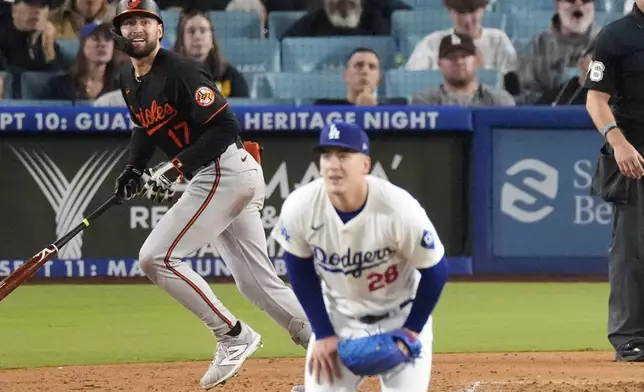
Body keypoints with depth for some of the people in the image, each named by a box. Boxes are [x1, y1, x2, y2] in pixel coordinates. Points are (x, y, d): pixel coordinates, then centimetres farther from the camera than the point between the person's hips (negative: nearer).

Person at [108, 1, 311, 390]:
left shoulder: (180, 72, -16)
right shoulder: (129, 80, 12)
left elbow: (226, 126, -20)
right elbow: (146, 126, 29)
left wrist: (176, 167, -24)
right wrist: (134, 168, 10)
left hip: (226, 171, -10)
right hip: (234, 180, 10)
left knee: (157, 257, -11)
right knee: (259, 283, 8)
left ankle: (234, 336, -5)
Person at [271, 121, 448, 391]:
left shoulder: (400, 210, -31)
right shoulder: (299, 208, -24)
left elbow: (434, 270, -15)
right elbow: (301, 271, -5)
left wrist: (411, 329, -12)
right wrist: (323, 333, -5)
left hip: (401, 316, -2)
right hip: (339, 316, 2)